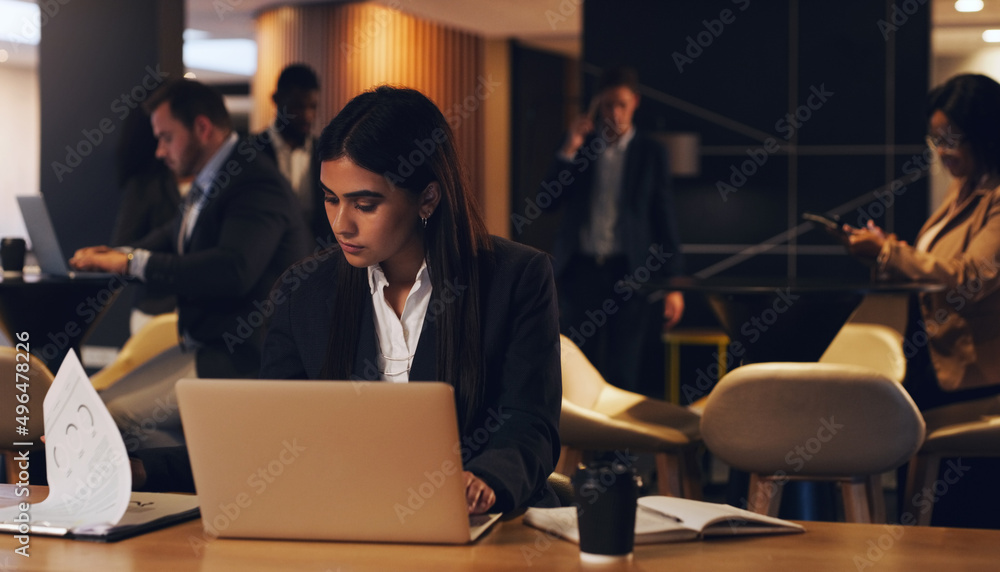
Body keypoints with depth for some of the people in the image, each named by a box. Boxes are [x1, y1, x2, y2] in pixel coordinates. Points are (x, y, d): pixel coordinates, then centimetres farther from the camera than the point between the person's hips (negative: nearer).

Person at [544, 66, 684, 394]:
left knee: (623, 373, -2)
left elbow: (665, 219, 4)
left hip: (628, 273, -2)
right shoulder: (579, 146, 9)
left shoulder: (650, 154, 4)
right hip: (581, 269, 2)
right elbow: (548, 202, 2)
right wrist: (569, 150, -9)